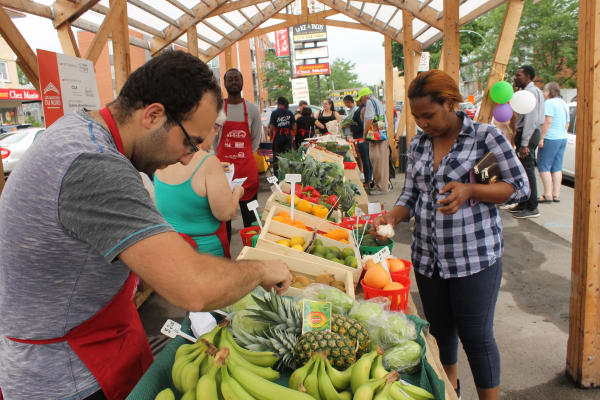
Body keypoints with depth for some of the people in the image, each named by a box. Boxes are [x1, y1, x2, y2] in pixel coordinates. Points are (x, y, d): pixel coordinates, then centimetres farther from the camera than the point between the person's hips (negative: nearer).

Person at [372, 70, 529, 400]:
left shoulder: (485, 136, -9)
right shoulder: (417, 144, 6)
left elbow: (519, 186, -7)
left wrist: (469, 190, -23)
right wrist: (392, 218, -9)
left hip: (474, 258, -5)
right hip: (427, 257, 5)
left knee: (476, 336, 4)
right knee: (440, 330, 19)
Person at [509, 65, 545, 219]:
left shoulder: (532, 91, -13)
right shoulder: (526, 91, 19)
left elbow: (531, 119, -21)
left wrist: (524, 144, -24)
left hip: (528, 134, -10)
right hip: (524, 133, 10)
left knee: (528, 170, -8)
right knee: (524, 170, 14)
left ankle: (532, 208, -4)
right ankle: (523, 204, 23)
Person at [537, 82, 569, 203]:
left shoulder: (549, 103, -10)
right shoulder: (564, 104, 19)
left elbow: (548, 121, -19)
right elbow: (567, 124, 21)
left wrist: (541, 138, -19)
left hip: (550, 139, -9)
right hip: (563, 138, 9)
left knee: (543, 166, -5)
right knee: (557, 167, 10)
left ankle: (548, 194, -9)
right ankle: (556, 194, 11)